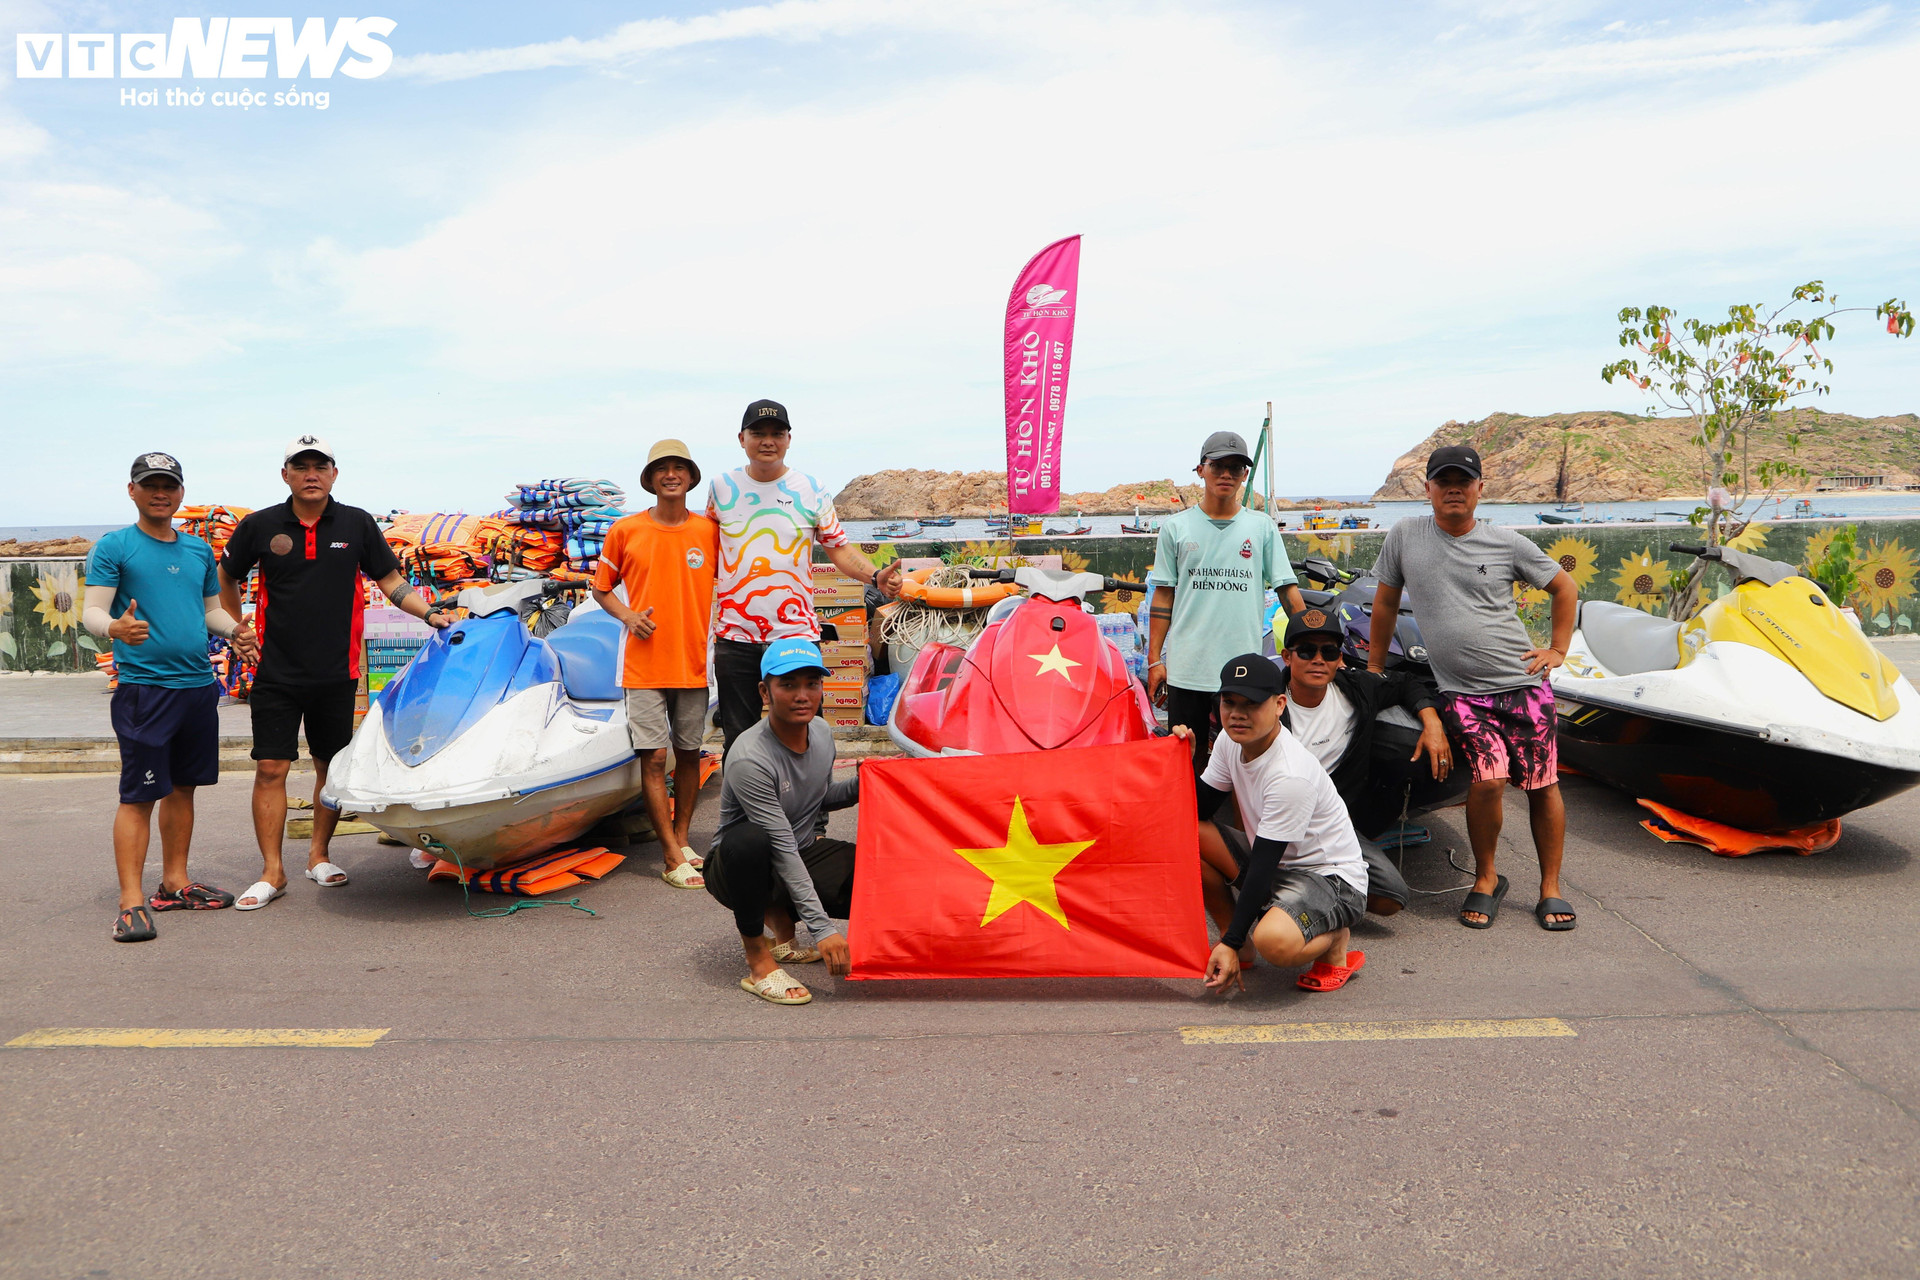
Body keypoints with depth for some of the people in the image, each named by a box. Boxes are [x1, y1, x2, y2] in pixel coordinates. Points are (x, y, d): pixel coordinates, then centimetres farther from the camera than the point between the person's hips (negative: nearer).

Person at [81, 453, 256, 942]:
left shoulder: (199, 549, 15)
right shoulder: (113, 547, -1)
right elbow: (91, 611, -8)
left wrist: (235, 630, 1)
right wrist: (114, 627, -31)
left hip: (199, 685, 6)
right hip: (143, 687, -6)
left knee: (182, 787, 13)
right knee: (139, 794, -6)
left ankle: (175, 883, 23)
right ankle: (132, 903, -3)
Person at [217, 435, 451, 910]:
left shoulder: (356, 524, 3)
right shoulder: (260, 527, 1)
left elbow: (390, 580, 8)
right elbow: (227, 578, 17)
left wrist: (431, 614, -5)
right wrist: (238, 630, 10)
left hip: (336, 674, 1)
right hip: (276, 673, -1)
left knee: (332, 766, 9)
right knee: (270, 769, -3)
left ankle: (319, 854, 25)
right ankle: (272, 871, 6)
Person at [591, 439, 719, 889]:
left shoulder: (710, 531, 3)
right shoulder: (624, 531, 0)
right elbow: (601, 588, 10)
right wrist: (628, 615, -7)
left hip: (694, 662, 2)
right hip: (645, 664, -2)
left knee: (688, 754, 9)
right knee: (653, 757, -4)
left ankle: (681, 839, 24)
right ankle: (673, 857, 2)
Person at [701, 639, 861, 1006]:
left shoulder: (822, 732, -3)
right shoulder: (750, 759, -27)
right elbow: (782, 848, -29)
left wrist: (862, 785, -5)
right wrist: (821, 927, -32)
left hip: (802, 853, 7)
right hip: (737, 867, -7)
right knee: (748, 839, -41)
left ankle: (780, 917, 11)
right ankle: (758, 961, -20)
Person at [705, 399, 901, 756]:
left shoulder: (811, 490, 3)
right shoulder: (721, 488, 7)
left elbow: (839, 548, 4)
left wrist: (876, 577, -14)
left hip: (796, 635, -1)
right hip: (735, 638, 1)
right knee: (738, 741, 9)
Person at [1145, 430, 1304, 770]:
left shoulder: (1262, 526, 7)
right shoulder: (1176, 527, 7)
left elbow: (1287, 588, 7)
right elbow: (1163, 595, 8)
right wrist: (1155, 659, 3)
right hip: (1186, 668, 0)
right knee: (1187, 760, 5)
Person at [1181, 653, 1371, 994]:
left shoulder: (1291, 775, -29)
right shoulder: (1230, 740, -5)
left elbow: (1262, 865, -28)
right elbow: (1201, 810, 4)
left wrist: (1232, 944, -25)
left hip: (1333, 878, -8)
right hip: (1274, 863, 8)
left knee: (1274, 941, -38)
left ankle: (1335, 941, -2)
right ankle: (1229, 926, 6)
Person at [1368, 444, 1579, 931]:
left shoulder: (1506, 542, 2)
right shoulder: (1404, 535, 2)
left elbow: (1564, 587, 16)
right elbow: (1385, 603, 12)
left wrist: (1558, 651, 9)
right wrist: (1374, 669, 15)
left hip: (1522, 684, 1)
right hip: (1460, 693, -1)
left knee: (1543, 784, 3)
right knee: (1488, 780, -18)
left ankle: (1550, 887, 21)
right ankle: (1486, 878, 6)